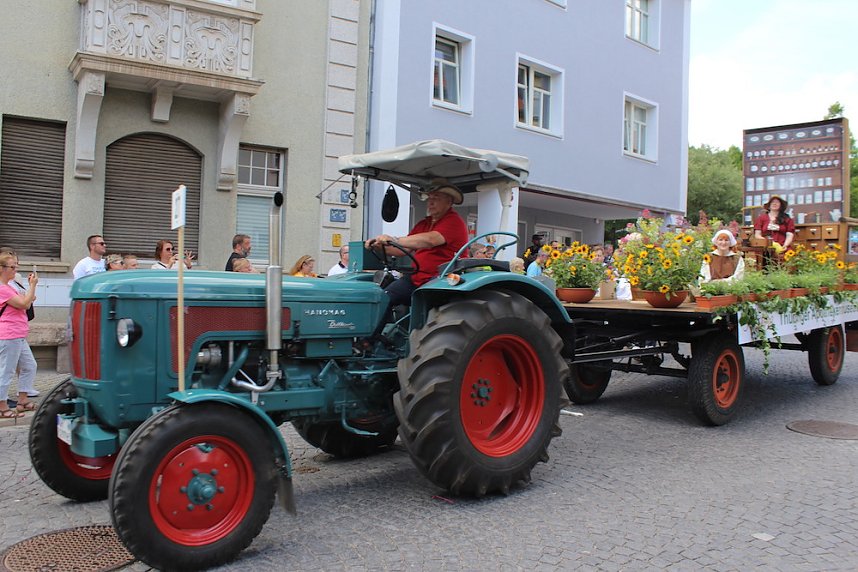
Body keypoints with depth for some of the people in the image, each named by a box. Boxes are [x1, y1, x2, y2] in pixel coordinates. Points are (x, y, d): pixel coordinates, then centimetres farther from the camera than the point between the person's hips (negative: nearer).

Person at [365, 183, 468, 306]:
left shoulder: (454, 222, -6)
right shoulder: (423, 224, 22)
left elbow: (430, 240, -24)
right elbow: (403, 249, 18)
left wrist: (395, 240, -29)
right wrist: (380, 245, -1)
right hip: (415, 277, 8)